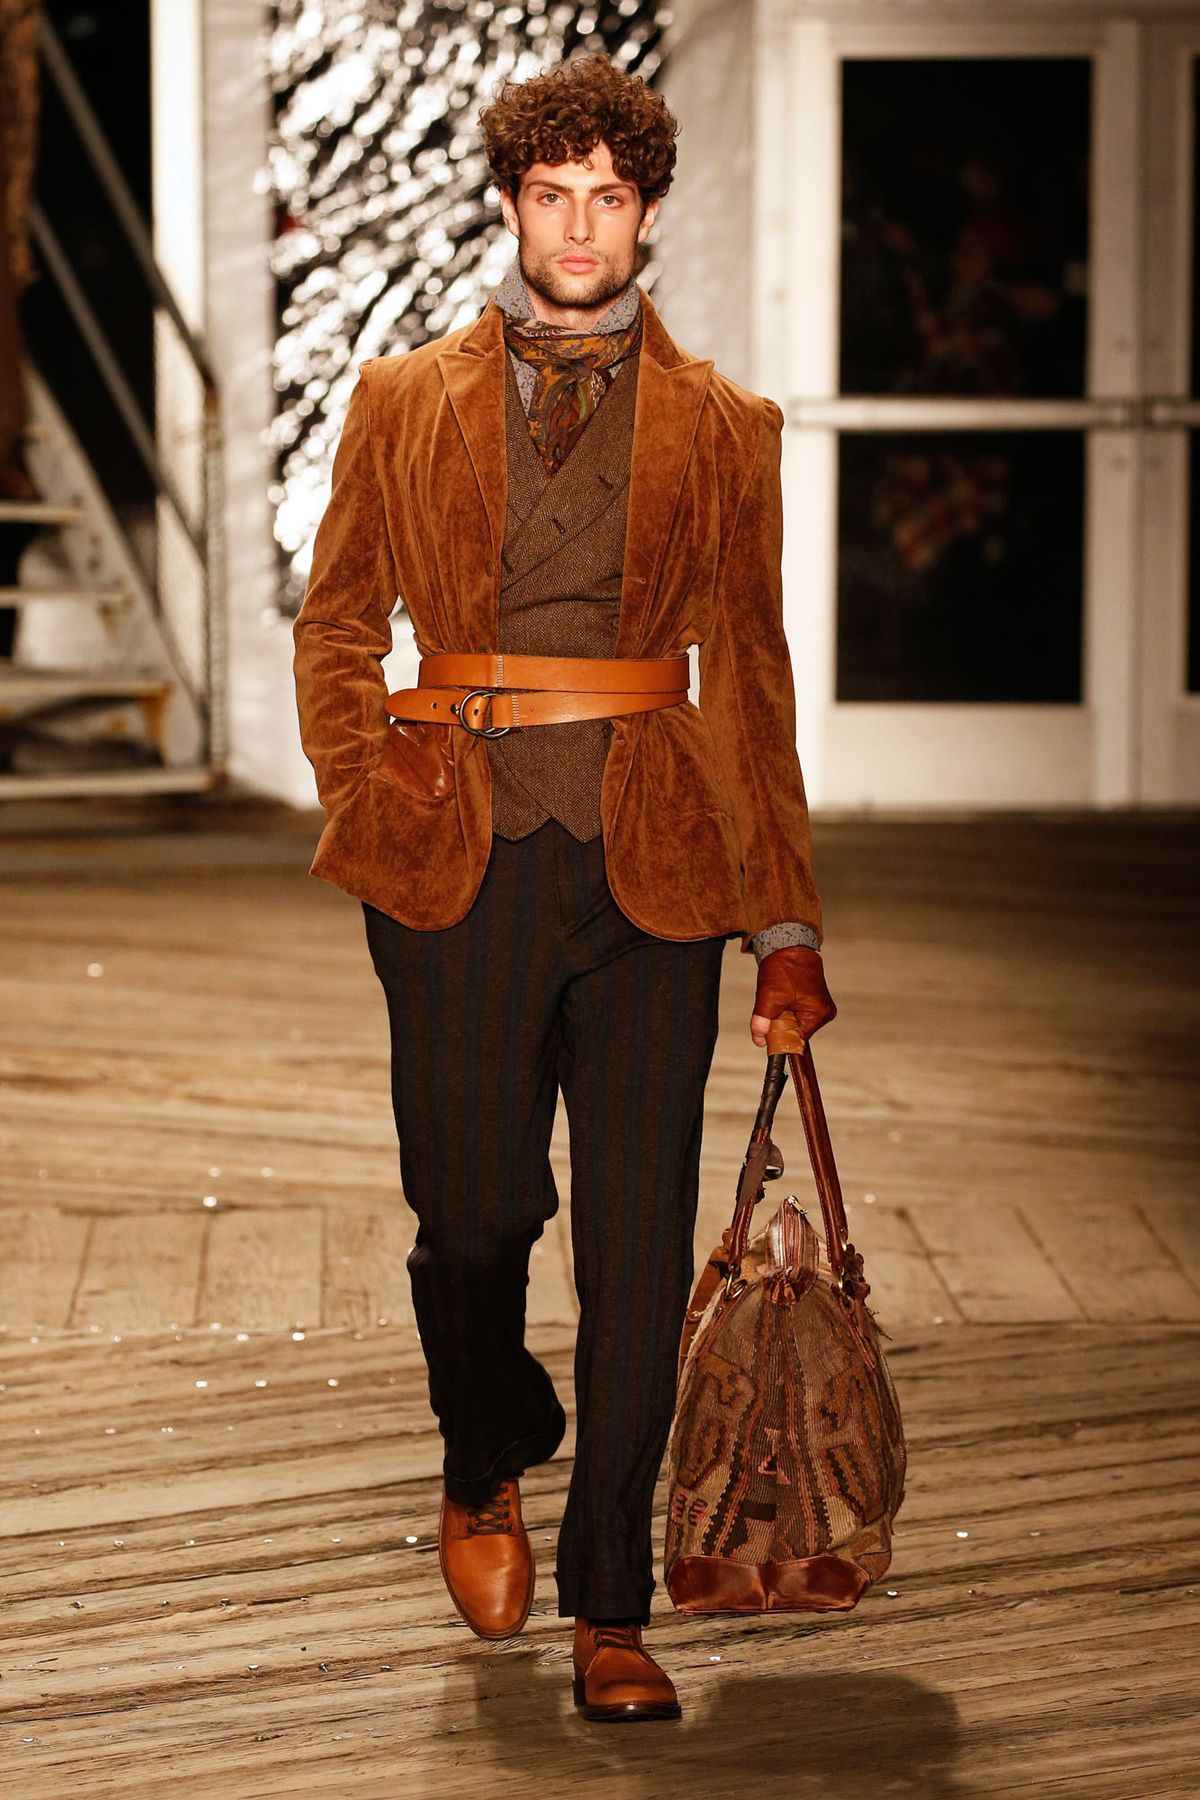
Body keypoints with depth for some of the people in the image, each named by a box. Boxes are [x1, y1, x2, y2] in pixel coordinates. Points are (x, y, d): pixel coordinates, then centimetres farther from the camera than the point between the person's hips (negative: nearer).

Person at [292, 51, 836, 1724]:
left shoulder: (720, 429, 10)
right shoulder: (407, 402, 10)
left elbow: (753, 683, 11)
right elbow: (336, 623, 14)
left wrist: (789, 924, 7)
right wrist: (365, 785, -5)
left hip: (651, 864, 0)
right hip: (465, 863, 0)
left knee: (639, 1246, -3)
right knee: (474, 1213, 3)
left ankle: (610, 1615, 7)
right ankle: (486, 1473, 35)